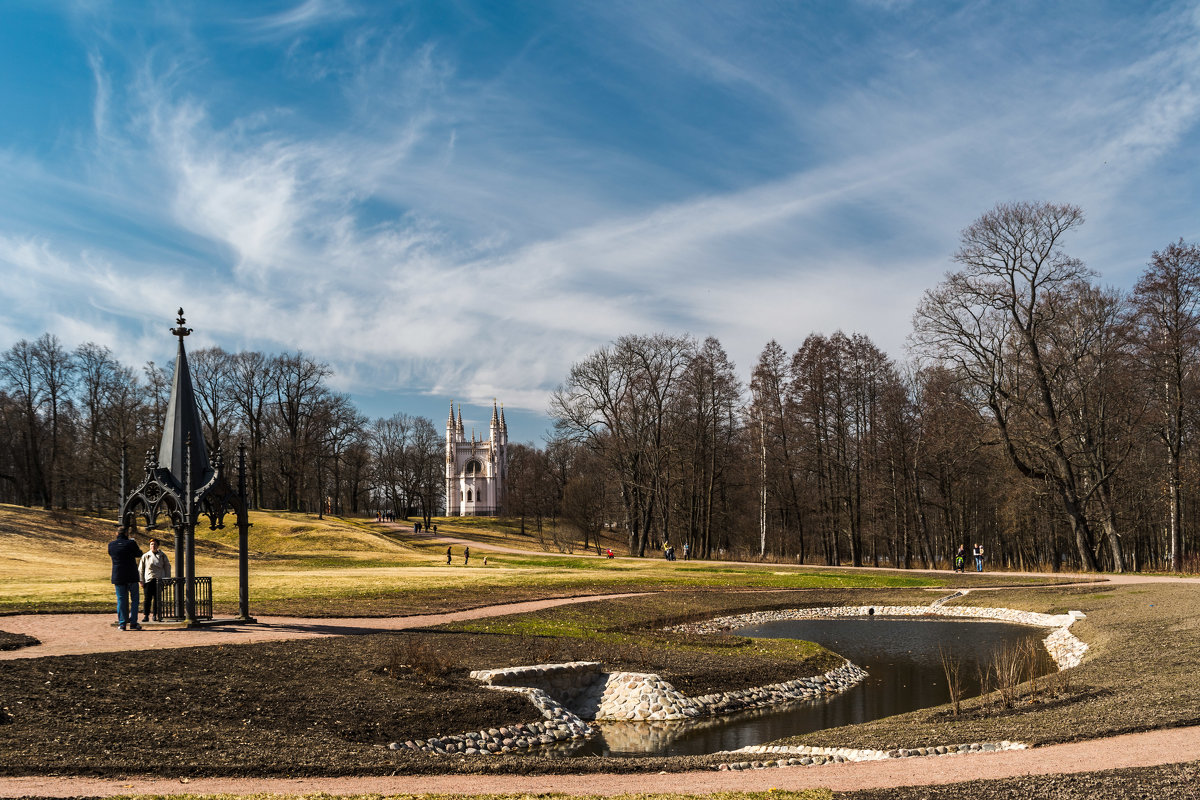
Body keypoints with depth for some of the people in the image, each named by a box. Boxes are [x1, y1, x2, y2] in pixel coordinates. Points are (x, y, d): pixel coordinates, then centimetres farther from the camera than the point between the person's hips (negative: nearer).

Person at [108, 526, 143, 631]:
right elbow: (139, 554, 6)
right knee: (134, 599, 8)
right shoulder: (131, 543, -10)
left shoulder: (111, 544, 1)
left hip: (118, 576, 3)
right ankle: (133, 622, 3)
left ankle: (122, 623, 4)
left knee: (121, 600, 8)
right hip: (132, 576, -3)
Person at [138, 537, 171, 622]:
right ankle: (145, 615, 0)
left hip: (159, 580, 1)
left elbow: (167, 567, 12)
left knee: (157, 598, 2)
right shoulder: (145, 556, 5)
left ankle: (156, 615, 10)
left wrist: (167, 579, 6)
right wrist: (141, 581, 2)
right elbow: (140, 569, 7)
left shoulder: (162, 556, 7)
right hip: (148, 580, -1)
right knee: (148, 598, -4)